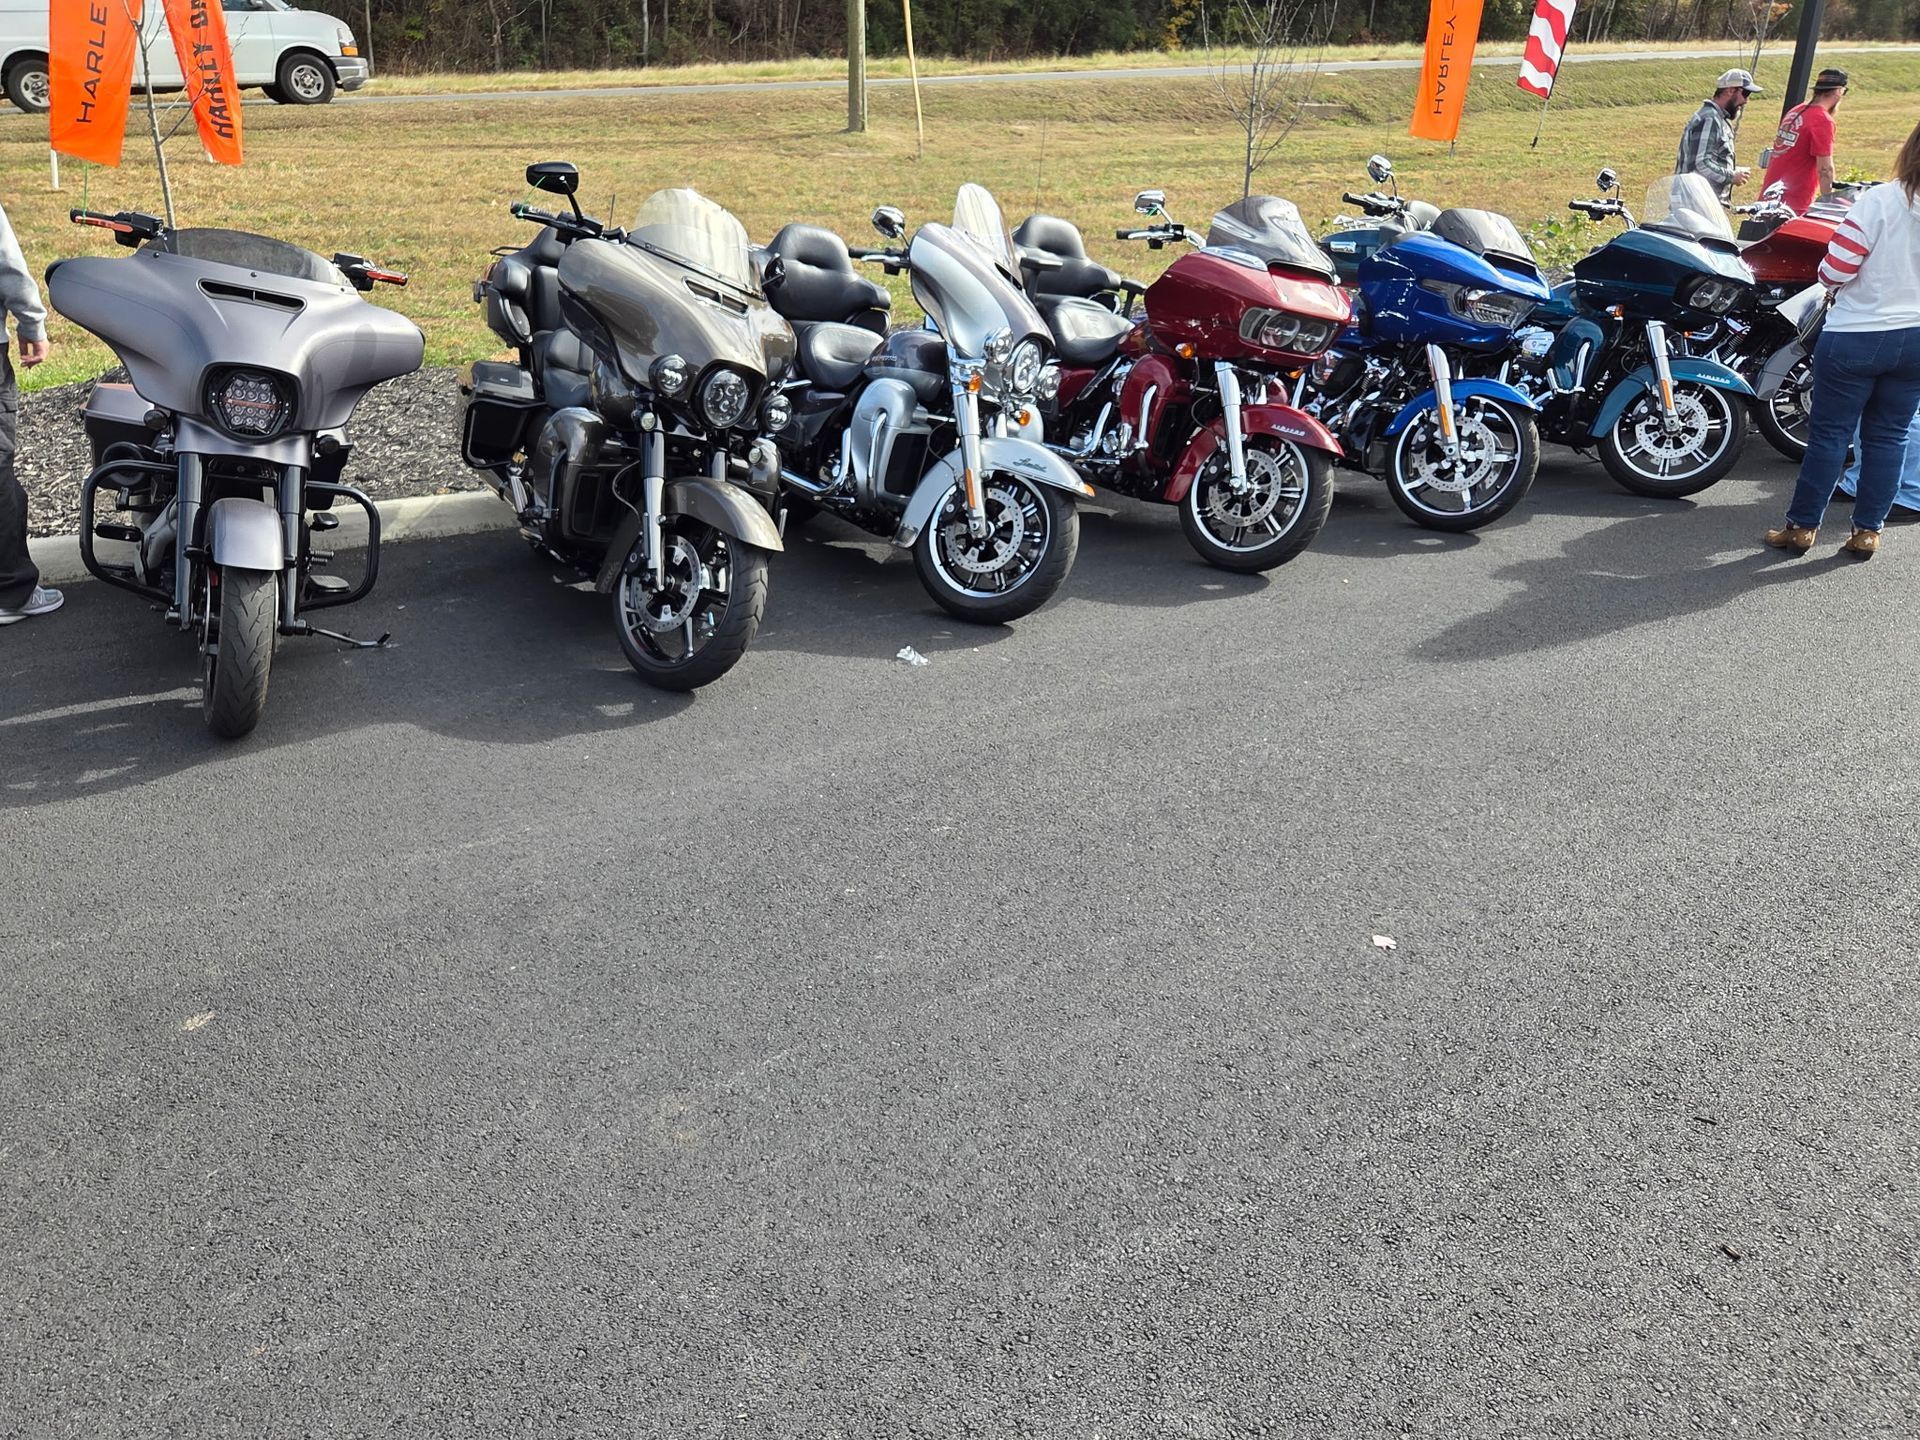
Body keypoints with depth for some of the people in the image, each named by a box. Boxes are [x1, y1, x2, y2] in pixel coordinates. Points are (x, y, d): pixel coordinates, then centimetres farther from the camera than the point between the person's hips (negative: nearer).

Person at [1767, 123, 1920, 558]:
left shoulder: (1879, 201, -16)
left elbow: (1836, 269, -18)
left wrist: (1830, 281, 4)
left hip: (1855, 338, -4)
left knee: (1829, 433, 5)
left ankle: (1802, 526, 11)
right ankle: (1868, 530, 17)